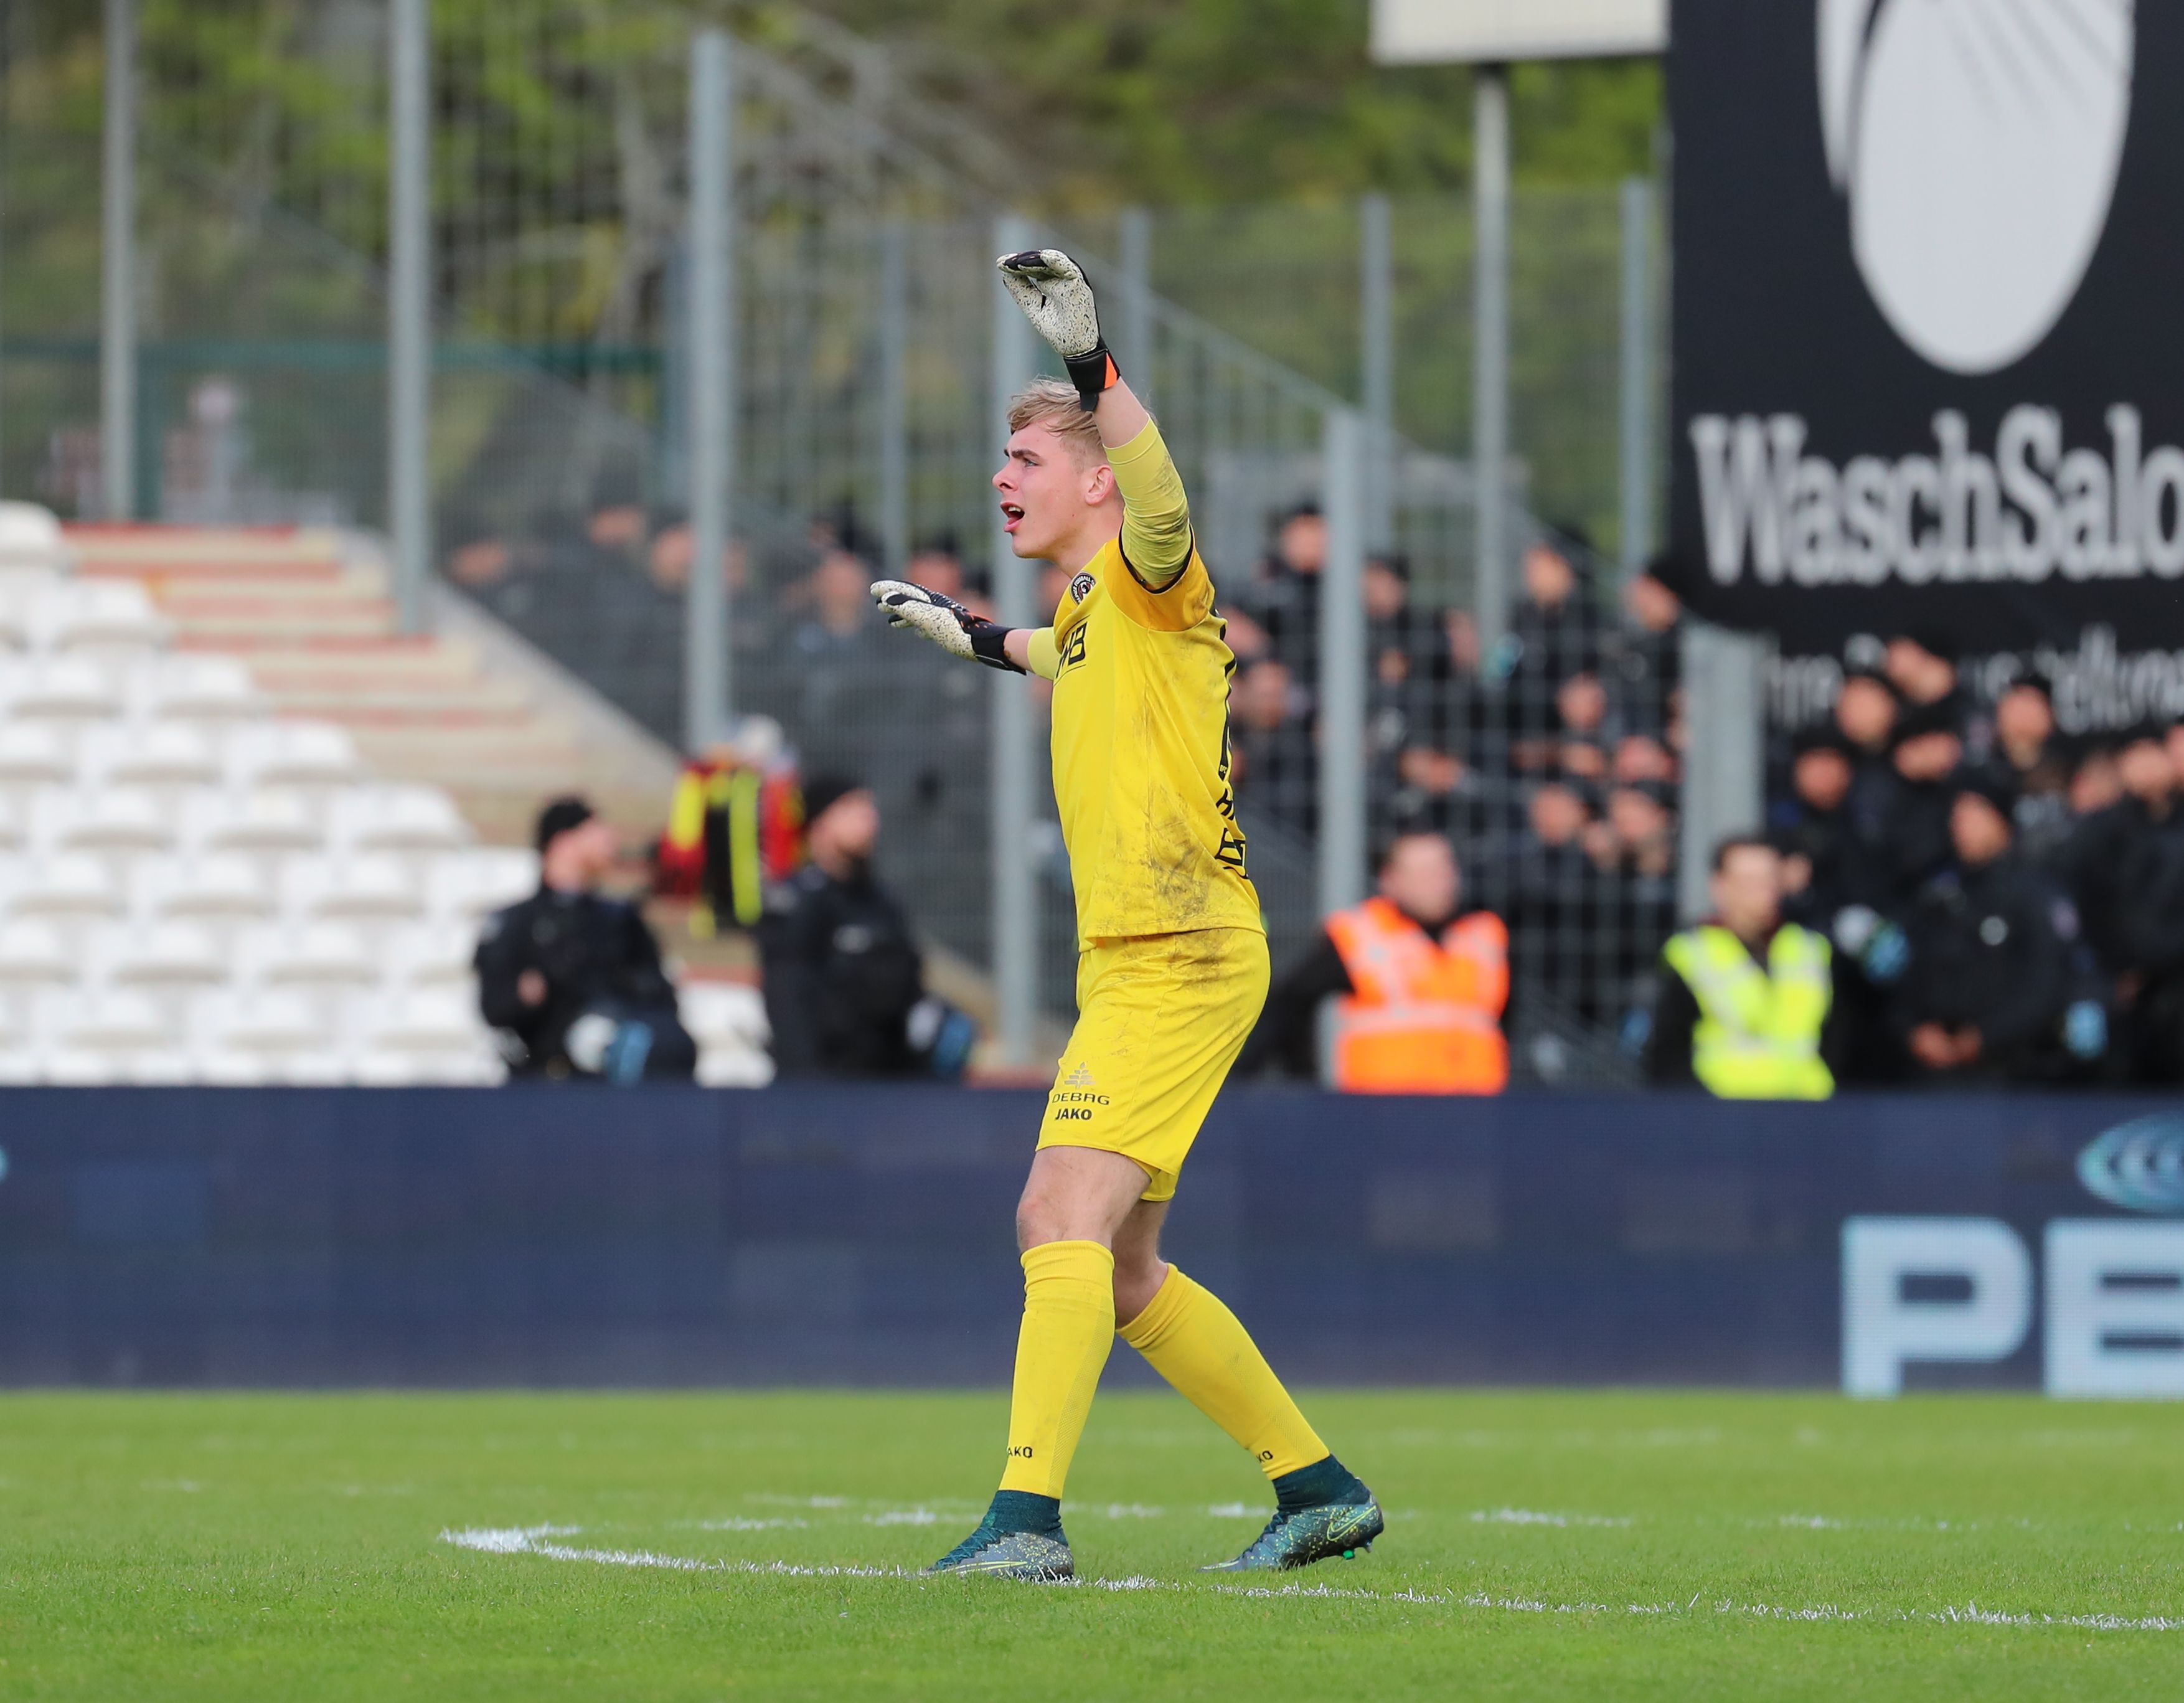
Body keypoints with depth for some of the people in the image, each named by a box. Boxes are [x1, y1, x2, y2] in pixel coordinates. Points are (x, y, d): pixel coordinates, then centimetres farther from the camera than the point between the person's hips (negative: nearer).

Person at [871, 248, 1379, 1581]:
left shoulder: (1151, 577, -8)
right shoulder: (1085, 609, 18)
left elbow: (1158, 498, -34)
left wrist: (1094, 367, -47)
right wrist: (979, 639, 50)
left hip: (1182, 959, -10)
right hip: (1130, 962, 10)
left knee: (1068, 1218, -19)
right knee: (1116, 1266, 12)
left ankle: (1030, 1516, -25)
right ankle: (1319, 1486, 21)